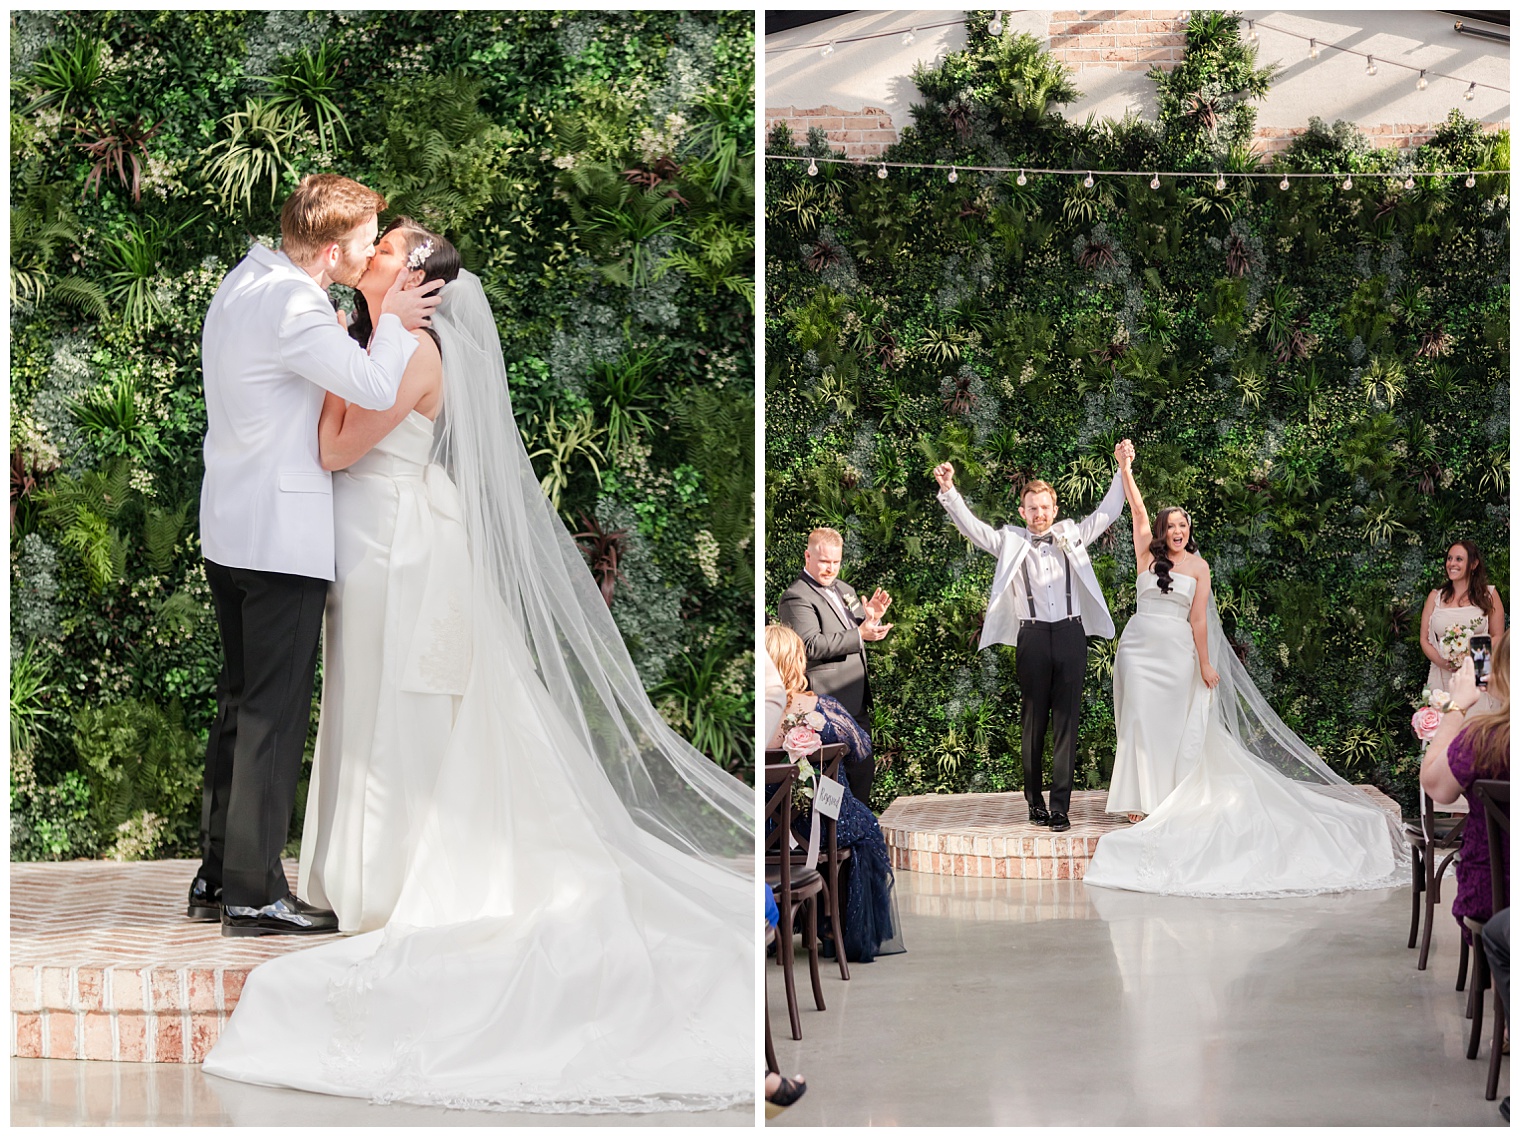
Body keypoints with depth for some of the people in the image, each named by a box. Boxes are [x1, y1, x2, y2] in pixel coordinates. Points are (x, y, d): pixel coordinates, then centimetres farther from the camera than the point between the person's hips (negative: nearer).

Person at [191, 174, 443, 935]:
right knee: (275, 714, -4)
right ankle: (253, 894, 1)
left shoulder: (244, 279, 11)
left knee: (241, 703, 15)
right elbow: (375, 387, -30)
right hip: (284, 538, -10)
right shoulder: (291, 307, -19)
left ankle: (216, 878, 20)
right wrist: (393, 321, -12)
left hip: (229, 530, 10)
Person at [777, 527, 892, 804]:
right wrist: (859, 634, -27)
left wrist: (872, 618, 0)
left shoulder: (844, 590, 17)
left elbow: (865, 635, 24)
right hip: (828, 704, -9)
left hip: (856, 701, 9)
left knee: (863, 770, 15)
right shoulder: (797, 597, -12)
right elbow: (811, 645, -24)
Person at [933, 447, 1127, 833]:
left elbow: (1107, 512, 18)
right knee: (1033, 722, 5)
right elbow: (970, 525, 2)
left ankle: (1060, 806, -4)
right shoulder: (1010, 541, 10)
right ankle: (1035, 801, 14)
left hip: (1071, 634, 1)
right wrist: (948, 490, -10)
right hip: (1032, 637, 0)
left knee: (1066, 721, -3)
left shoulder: (1072, 535, 14)